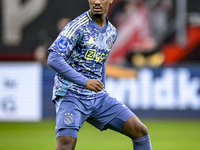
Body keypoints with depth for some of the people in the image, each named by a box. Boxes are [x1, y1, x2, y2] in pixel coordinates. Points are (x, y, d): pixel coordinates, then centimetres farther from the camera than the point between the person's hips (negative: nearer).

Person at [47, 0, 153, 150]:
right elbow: (53, 59, -22)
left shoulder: (112, 32, 11)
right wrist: (85, 81, -28)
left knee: (140, 130, -2)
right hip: (71, 96, -6)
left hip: (99, 98, 6)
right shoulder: (77, 26, -13)